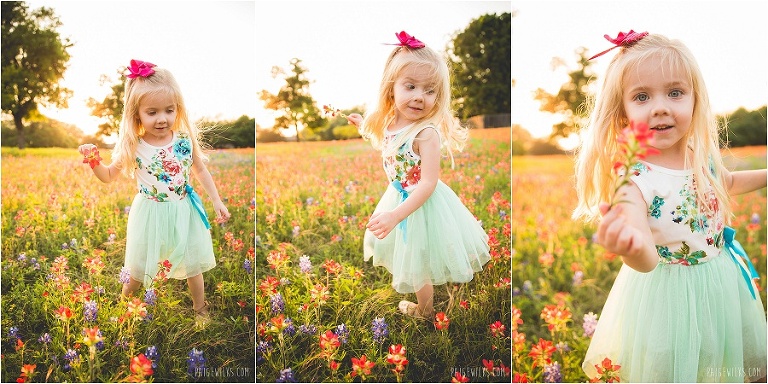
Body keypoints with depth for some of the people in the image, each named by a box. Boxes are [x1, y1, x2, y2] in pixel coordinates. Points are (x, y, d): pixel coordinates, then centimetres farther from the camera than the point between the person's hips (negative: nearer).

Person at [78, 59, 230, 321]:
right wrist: (94, 162, -20)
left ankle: (200, 306, 38)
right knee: (140, 263, 16)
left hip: (183, 212, 1)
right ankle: (129, 287, 48)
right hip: (150, 214, -1)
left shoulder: (185, 140, -12)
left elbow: (200, 170, 3)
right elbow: (109, 177, 0)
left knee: (192, 263, 15)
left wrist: (217, 201, 3)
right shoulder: (132, 147, -14)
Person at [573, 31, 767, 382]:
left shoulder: (702, 154, -8)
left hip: (722, 276, 6)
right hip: (669, 291, -6)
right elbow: (647, 260, -41)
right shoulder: (634, 179, -29)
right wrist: (630, 246, -61)